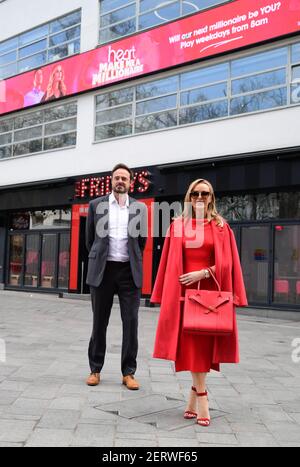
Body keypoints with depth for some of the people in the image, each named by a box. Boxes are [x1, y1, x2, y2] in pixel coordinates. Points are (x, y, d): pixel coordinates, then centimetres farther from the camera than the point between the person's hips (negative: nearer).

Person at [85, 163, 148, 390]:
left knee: (131, 322, -1)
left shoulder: (140, 208, 7)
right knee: (99, 322, 7)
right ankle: (95, 369, 19)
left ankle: (128, 372, 9)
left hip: (129, 271, 0)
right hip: (103, 270, 0)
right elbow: (90, 237, 12)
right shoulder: (96, 205, 5)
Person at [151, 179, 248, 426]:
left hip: (211, 291, 0)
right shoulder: (178, 226, 7)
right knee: (192, 345, -3)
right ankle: (201, 400, 2)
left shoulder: (221, 226, 5)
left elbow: (227, 263, 1)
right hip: (184, 291, 0)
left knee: (204, 344, 2)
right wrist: (168, 294, 2)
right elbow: (170, 263, 6)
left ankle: (193, 399, 15)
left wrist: (203, 273, -12)